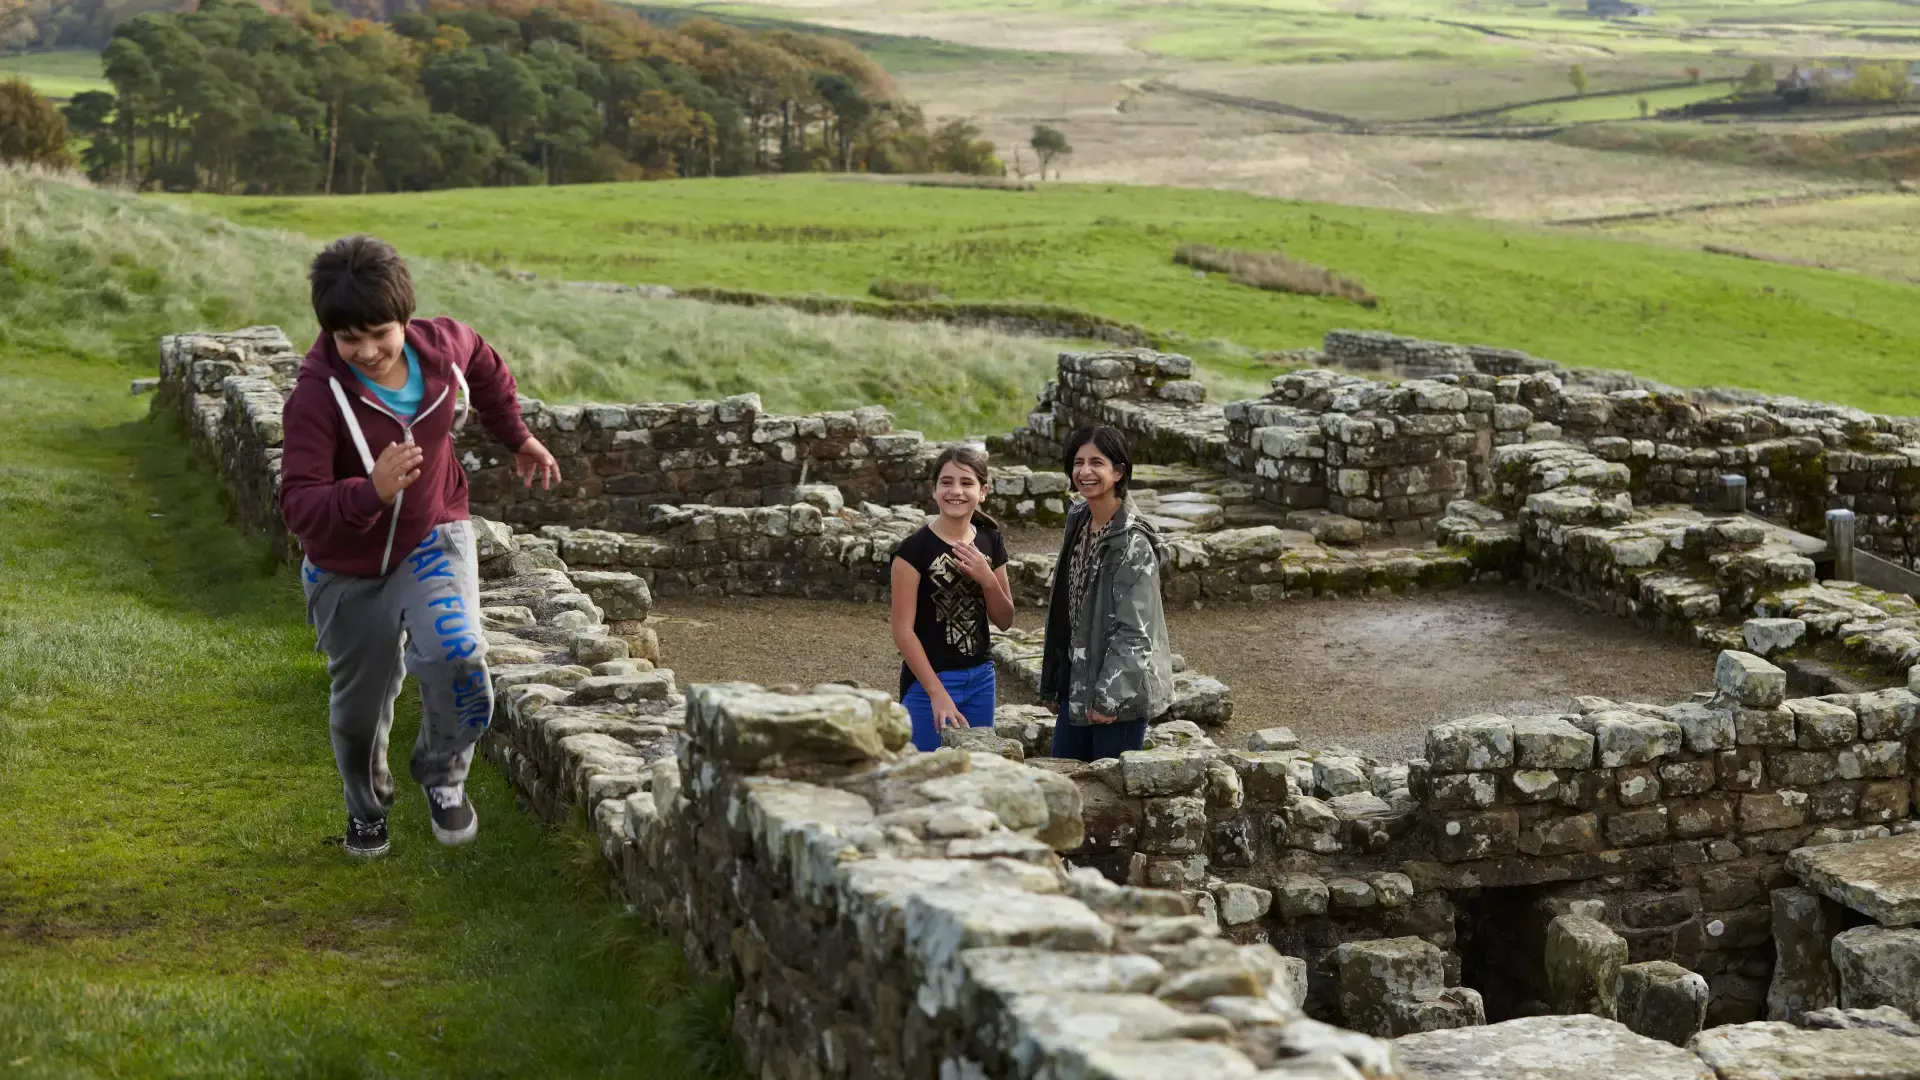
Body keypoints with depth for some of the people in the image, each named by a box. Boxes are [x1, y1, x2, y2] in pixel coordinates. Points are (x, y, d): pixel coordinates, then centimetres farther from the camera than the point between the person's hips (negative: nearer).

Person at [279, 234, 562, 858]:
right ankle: (366, 807, 47)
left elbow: (485, 367, 12)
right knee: (359, 704, 14)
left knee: (456, 653, -26)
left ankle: (443, 773, 4)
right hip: (350, 569, -1)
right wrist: (370, 491, -50)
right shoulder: (315, 397, -27)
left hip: (433, 538, 1)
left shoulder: (443, 346, -14)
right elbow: (299, 504, -33)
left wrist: (517, 438, 19)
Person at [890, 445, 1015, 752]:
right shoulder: (915, 548, -11)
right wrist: (938, 694, -19)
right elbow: (903, 631, -13)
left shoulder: (990, 542, 5)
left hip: (980, 678, 5)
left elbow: (1005, 620, 9)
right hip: (929, 681, -5)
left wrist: (987, 578, -10)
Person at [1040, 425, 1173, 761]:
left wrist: (1109, 695, -22)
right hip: (1076, 682, 8)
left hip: (1119, 690, -8)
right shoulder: (1078, 522, 7)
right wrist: (1054, 683, 14)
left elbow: (1133, 630, -20)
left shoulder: (1133, 542, -17)